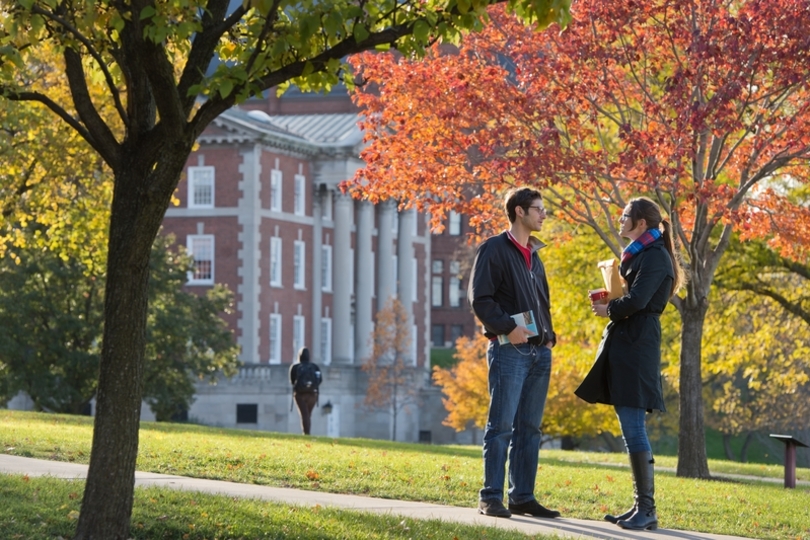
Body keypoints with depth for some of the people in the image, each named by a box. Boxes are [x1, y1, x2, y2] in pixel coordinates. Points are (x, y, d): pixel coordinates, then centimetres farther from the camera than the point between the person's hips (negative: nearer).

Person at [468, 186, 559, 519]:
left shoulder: (534, 255, 19)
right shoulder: (494, 250, -4)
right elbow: (480, 298, -11)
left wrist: (549, 337, 10)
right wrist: (507, 328, -19)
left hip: (539, 352, 7)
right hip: (509, 349, -7)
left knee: (529, 428, 8)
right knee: (501, 425, -8)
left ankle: (522, 497, 11)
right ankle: (491, 498, -6)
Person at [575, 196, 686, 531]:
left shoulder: (654, 256, -10)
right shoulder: (639, 255, 20)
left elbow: (637, 300, -20)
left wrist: (608, 310, -3)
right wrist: (610, 304, 7)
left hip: (636, 346, -10)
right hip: (624, 342, 10)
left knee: (633, 428, -12)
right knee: (630, 429, 9)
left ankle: (647, 509, -12)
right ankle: (641, 505, 12)